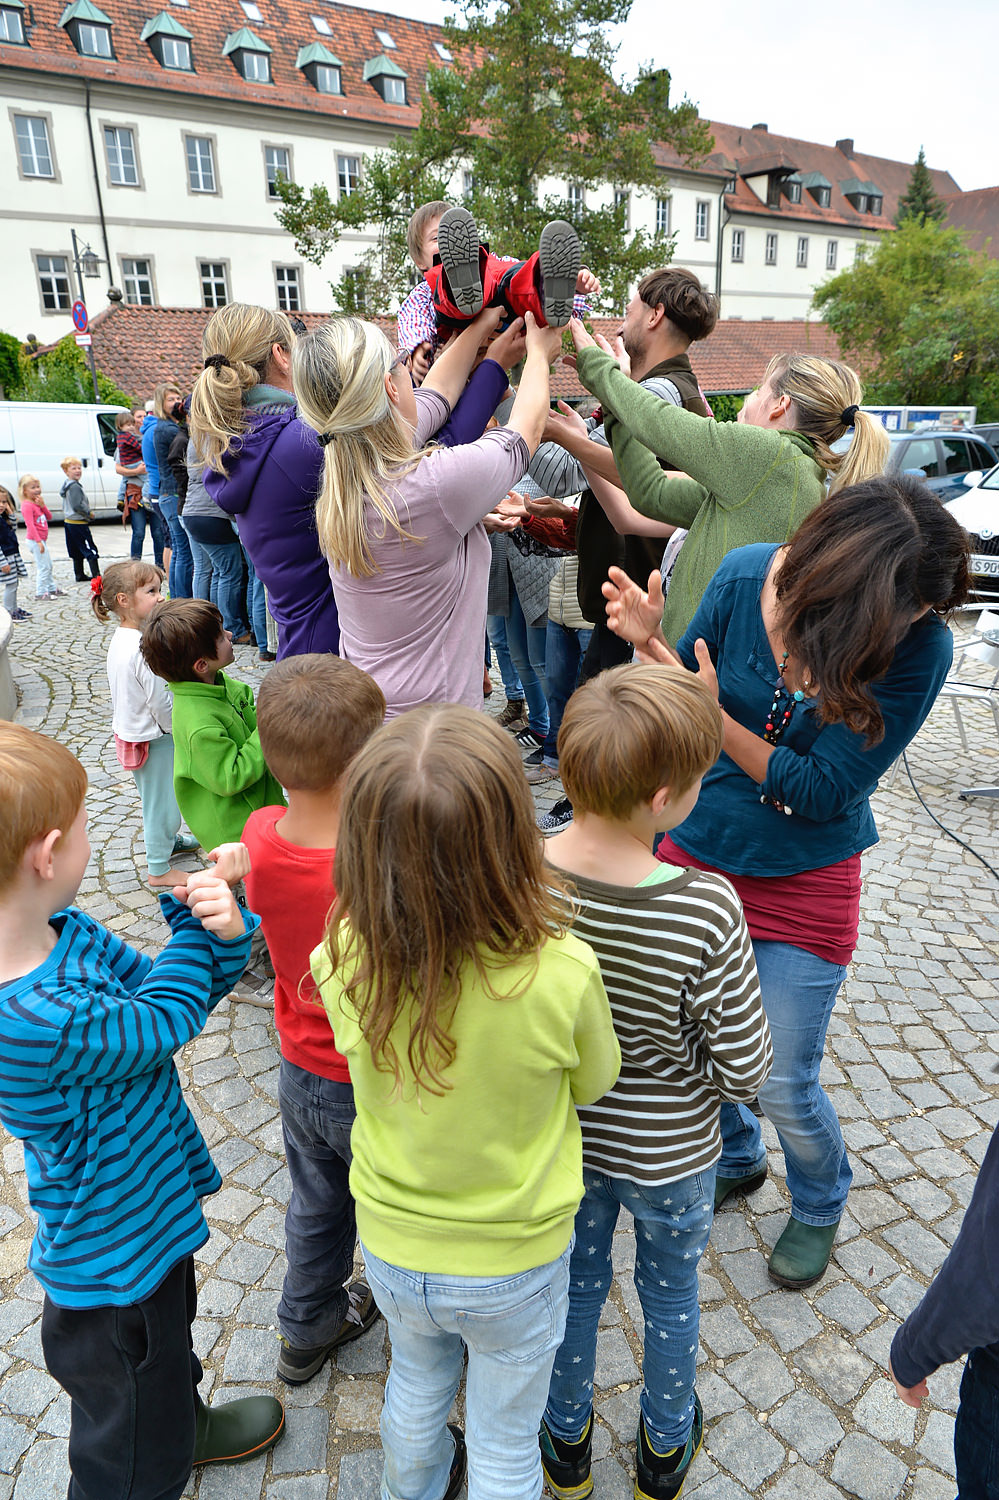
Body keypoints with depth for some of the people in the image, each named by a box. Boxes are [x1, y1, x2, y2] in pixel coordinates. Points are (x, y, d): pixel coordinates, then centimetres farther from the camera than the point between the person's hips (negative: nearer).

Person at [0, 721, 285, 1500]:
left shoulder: (65, 932, -13)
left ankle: (188, 1422, 66)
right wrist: (198, 918, -13)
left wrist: (222, 930, -25)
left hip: (156, 1213, 9)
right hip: (112, 1268, -9)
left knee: (170, 1347, 39)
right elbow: (167, 1018, -26)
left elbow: (170, 993, -5)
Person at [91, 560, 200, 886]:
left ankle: (165, 839, 49)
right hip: (154, 738, -9)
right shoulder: (144, 649, -29)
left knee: (154, 795, 27)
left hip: (129, 732, 9)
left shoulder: (119, 639, 0)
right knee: (161, 800, 6)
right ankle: (159, 869, 20)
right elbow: (161, 704, -25)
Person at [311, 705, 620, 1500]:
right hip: (514, 1262, -3)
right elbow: (594, 1083, -13)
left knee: (417, 1381, 35)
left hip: (392, 1245, 3)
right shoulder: (563, 974, -35)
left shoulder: (343, 961, -29)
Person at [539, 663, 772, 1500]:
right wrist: (675, 1035, -4)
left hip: (562, 1139, 2)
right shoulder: (707, 910, -35)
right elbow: (745, 1071, -23)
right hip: (670, 1152, -2)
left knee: (575, 1285, 30)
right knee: (671, 1295, 29)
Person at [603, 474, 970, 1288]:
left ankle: (820, 1204, 45)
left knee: (784, 1085, 9)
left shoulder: (920, 645, -22)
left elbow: (824, 791, -21)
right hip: (699, 851, 3)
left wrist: (715, 715, -27)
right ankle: (736, 1160, 52)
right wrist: (653, 646, -22)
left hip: (804, 878, -2)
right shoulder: (745, 576, -16)